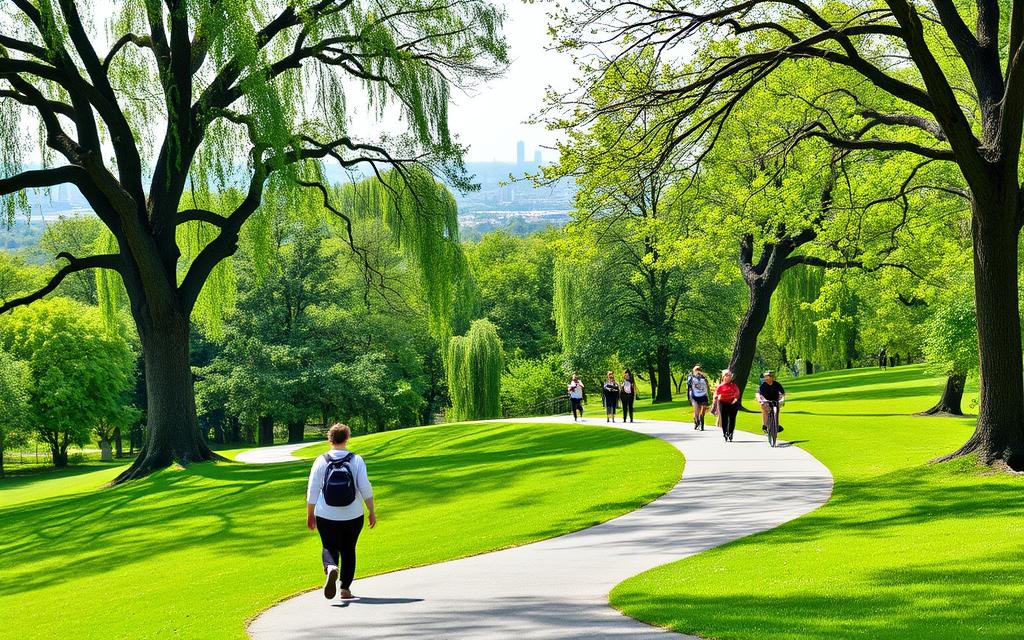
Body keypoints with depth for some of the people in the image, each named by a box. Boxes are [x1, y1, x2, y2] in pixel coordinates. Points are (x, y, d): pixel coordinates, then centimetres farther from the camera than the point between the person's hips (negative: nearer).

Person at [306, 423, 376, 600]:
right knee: (348, 550, 14)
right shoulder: (356, 460, -5)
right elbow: (365, 488, -8)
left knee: (329, 548, 10)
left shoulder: (321, 461, -3)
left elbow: (312, 490, -2)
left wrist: (310, 514, 8)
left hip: (326, 516, 0)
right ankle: (345, 589, 14)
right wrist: (372, 512, 1)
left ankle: (331, 568, -22)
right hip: (352, 516, 0)